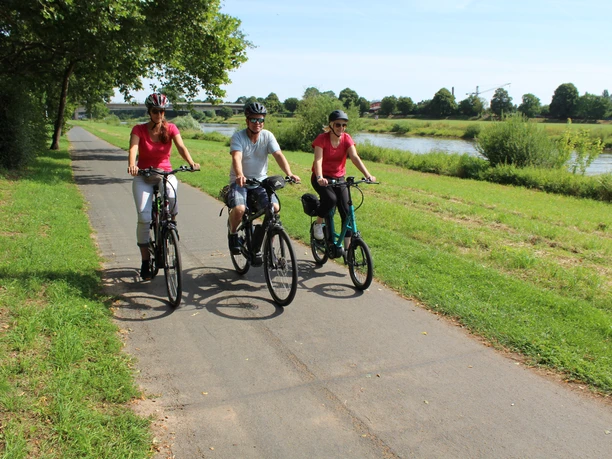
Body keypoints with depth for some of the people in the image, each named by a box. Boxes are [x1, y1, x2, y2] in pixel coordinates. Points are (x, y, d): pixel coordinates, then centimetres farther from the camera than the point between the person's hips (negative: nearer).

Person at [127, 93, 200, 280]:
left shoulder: (170, 128, -3)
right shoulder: (139, 130, -7)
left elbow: (181, 147, -18)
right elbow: (133, 148, -23)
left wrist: (191, 163, -39)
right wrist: (131, 165, -45)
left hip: (165, 173, 1)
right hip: (143, 176, 0)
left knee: (172, 196, -35)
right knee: (144, 217, -14)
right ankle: (145, 261, 1)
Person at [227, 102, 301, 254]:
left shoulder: (268, 136, -3)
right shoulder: (238, 137, -11)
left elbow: (278, 155, -16)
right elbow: (236, 157, -28)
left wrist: (289, 173, -34)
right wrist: (240, 175, -49)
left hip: (260, 181, 2)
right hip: (240, 182, -2)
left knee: (274, 207, -22)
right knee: (239, 209, -29)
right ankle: (232, 234, 4)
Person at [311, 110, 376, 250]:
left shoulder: (347, 139, -6)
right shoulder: (322, 139, -16)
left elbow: (355, 157, -18)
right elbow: (318, 160, -28)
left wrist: (368, 175, -33)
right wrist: (320, 178, -47)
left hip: (339, 178, 4)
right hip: (322, 178, -4)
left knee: (347, 212, -6)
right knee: (330, 199, -34)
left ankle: (348, 247, 4)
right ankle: (318, 224, -6)